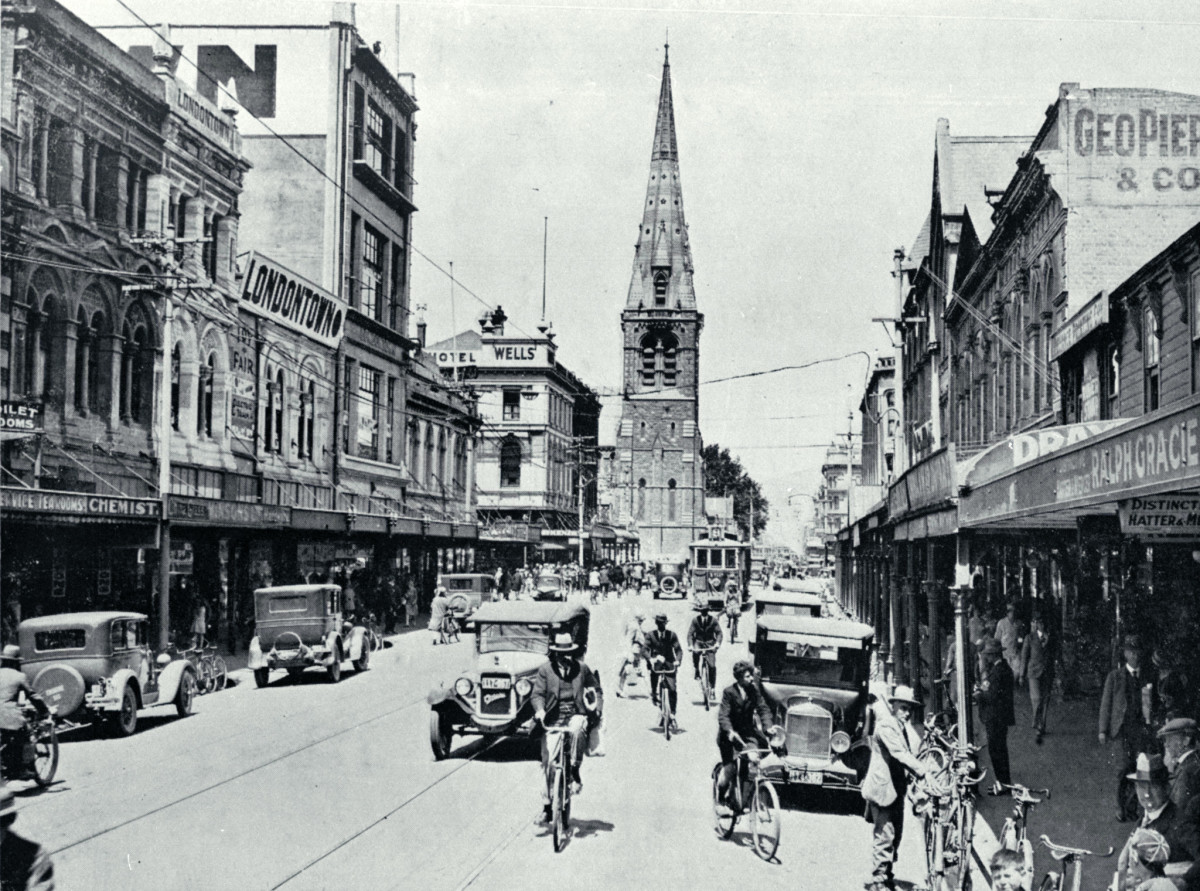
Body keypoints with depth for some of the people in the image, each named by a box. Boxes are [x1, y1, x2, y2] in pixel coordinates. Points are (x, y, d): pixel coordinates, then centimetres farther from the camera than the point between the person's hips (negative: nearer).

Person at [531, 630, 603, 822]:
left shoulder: (581, 668, 6)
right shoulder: (545, 669, 2)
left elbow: (596, 689, 16)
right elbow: (537, 694, -3)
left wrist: (598, 708, -1)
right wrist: (540, 710, -23)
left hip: (576, 715, 0)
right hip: (552, 721, 1)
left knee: (577, 729, -38)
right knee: (549, 762, -3)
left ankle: (575, 771, -21)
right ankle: (547, 803, 13)